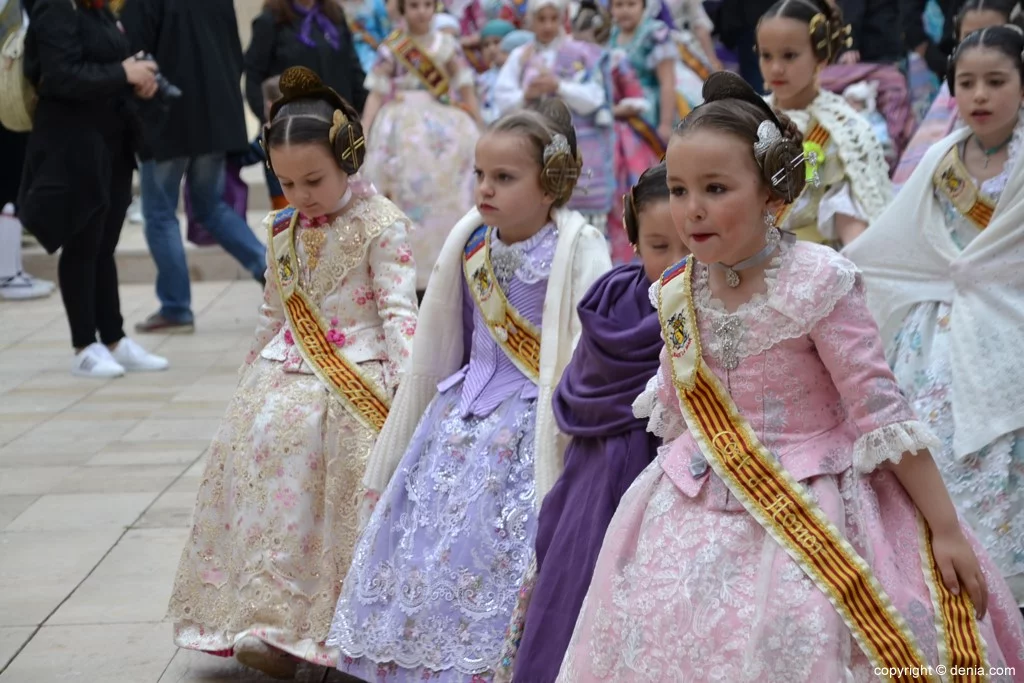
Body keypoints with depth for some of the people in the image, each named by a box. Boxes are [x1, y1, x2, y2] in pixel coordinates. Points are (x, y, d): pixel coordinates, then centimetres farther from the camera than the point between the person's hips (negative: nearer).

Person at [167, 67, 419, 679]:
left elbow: (399, 309, -12)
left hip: (357, 379, -6)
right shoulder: (283, 228, 12)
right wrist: (256, 371, 23)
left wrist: (407, 379, -21)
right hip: (289, 374, 6)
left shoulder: (381, 225, -7)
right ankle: (276, 626, 0)